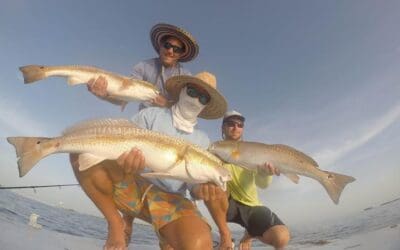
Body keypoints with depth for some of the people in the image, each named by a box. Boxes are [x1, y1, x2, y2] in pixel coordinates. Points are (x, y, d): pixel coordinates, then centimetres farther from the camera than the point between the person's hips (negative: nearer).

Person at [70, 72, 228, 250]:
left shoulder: (203, 140, 12)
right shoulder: (150, 115, 5)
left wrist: (202, 189, -19)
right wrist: (124, 160, -30)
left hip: (169, 199, 1)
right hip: (131, 187, 0)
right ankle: (117, 222, -6)